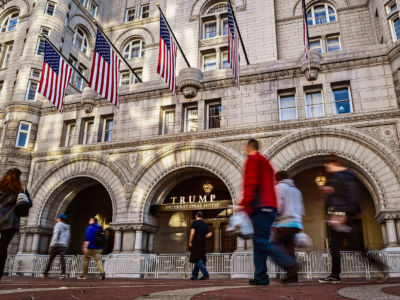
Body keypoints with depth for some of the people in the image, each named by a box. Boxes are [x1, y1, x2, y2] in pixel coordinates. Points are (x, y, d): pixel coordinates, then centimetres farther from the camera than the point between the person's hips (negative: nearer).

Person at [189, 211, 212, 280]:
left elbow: (192, 233, -15)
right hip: (202, 244, 6)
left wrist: (190, 242, -6)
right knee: (200, 259, 13)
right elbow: (209, 234, 10)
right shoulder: (205, 224, 12)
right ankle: (195, 275, 18)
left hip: (196, 243, -6)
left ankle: (206, 274, -13)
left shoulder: (195, 222, -5)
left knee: (198, 260, -5)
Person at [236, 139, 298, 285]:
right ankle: (260, 276, 8)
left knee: (262, 242, -13)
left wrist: (243, 204, -16)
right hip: (269, 206, 9)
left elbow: (251, 183, -14)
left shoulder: (252, 159, -1)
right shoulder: (265, 162, 26)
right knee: (259, 242, 9)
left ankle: (289, 264, -20)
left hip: (260, 207, -9)